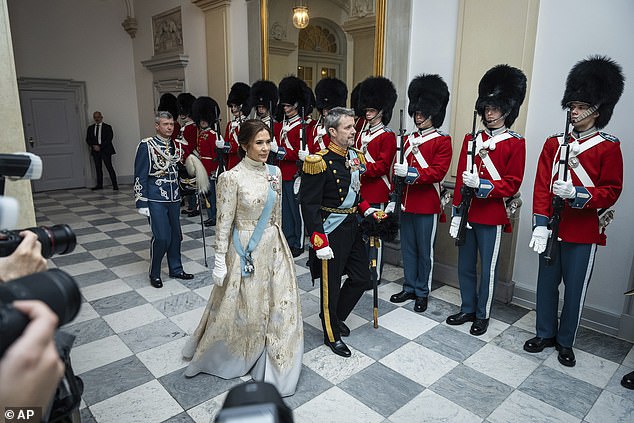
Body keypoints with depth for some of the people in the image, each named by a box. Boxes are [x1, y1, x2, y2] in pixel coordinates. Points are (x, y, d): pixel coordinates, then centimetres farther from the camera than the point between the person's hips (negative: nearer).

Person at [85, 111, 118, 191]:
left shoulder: (107, 127, 3)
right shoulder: (90, 128, 15)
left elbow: (109, 139, -5)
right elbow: (88, 139, 12)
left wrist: (100, 147, -12)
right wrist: (94, 146, -7)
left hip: (105, 150, -4)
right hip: (95, 151, 4)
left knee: (109, 167, -8)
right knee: (98, 168, 6)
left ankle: (115, 185, -8)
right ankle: (99, 185, 12)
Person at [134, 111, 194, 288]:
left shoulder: (175, 145, 9)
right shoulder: (146, 145, -8)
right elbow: (140, 176, -9)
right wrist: (141, 203, -13)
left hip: (174, 198, 6)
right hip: (156, 199, -6)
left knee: (176, 235, 11)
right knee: (161, 237, -7)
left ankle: (176, 269, 27)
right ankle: (155, 274, 12)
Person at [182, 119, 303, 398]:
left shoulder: (275, 172, 2)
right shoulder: (232, 178, -15)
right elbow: (224, 223, -12)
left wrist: (277, 242, 16)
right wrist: (220, 261, -10)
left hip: (274, 247, 6)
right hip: (246, 250, -5)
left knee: (280, 304, 10)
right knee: (243, 306, 10)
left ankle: (272, 363, 33)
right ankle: (231, 356, 40)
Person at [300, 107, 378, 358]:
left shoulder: (355, 156, 5)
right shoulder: (320, 162, -19)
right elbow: (309, 205, -20)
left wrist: (367, 210, 6)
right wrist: (319, 243, -22)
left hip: (352, 225, 8)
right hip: (331, 230, -8)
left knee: (362, 278, 15)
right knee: (331, 284, 8)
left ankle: (335, 315, 39)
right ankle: (332, 335, 29)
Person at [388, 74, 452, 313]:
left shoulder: (443, 141, -6)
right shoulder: (409, 139, 11)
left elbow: (438, 172, -17)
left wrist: (411, 172, -26)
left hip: (427, 206, -6)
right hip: (406, 203, 6)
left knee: (424, 251, 6)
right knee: (408, 248, 14)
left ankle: (422, 293, 21)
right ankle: (409, 288, 28)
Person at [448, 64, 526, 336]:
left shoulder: (515, 143, -4)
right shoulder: (472, 138, 7)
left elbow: (512, 184, -7)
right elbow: (460, 177, 7)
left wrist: (482, 185, -23)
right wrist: (456, 212, 4)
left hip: (492, 217, -4)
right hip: (467, 213, 4)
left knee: (487, 269, 7)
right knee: (465, 266, 13)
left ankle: (482, 316, 25)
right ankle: (467, 310, 31)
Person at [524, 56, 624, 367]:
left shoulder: (609, 148, -4)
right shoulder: (554, 143, 4)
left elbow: (611, 191, -6)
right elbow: (541, 185, -1)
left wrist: (576, 194, -24)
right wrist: (540, 224, -9)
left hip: (584, 233, -3)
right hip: (552, 228, 3)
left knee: (575, 288, 8)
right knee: (547, 283, 12)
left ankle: (566, 342, 27)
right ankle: (545, 333, 31)